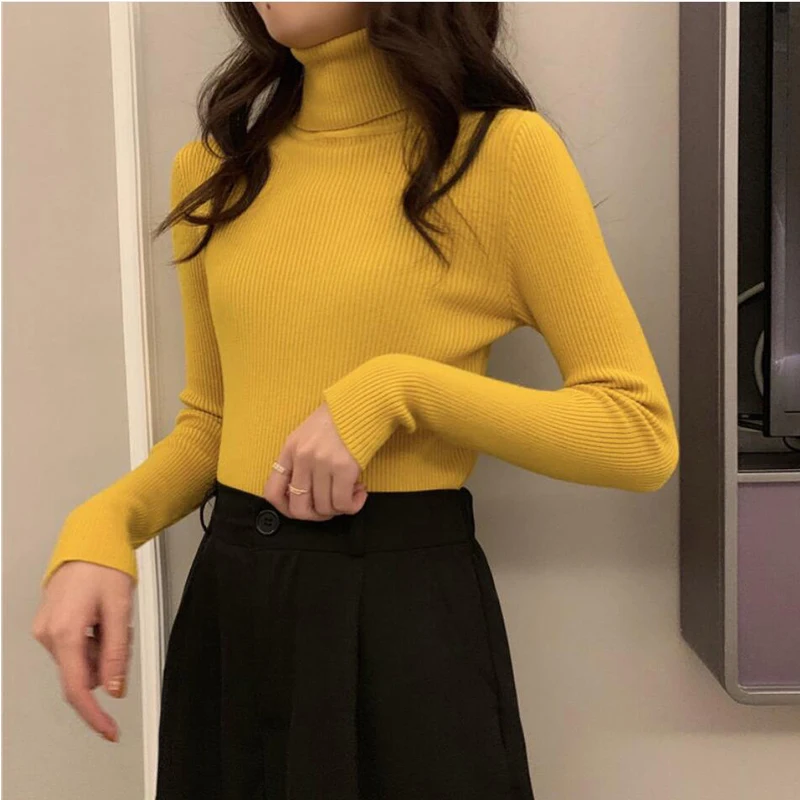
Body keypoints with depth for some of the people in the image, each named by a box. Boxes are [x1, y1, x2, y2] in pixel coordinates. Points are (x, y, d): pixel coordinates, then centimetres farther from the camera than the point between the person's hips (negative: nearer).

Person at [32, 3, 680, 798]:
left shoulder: (500, 148, -9)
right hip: (226, 603, 5)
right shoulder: (212, 168, 6)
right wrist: (97, 529, -6)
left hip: (407, 603, -4)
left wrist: (397, 388, -19)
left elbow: (643, 436, -9)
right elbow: (210, 420, 12)